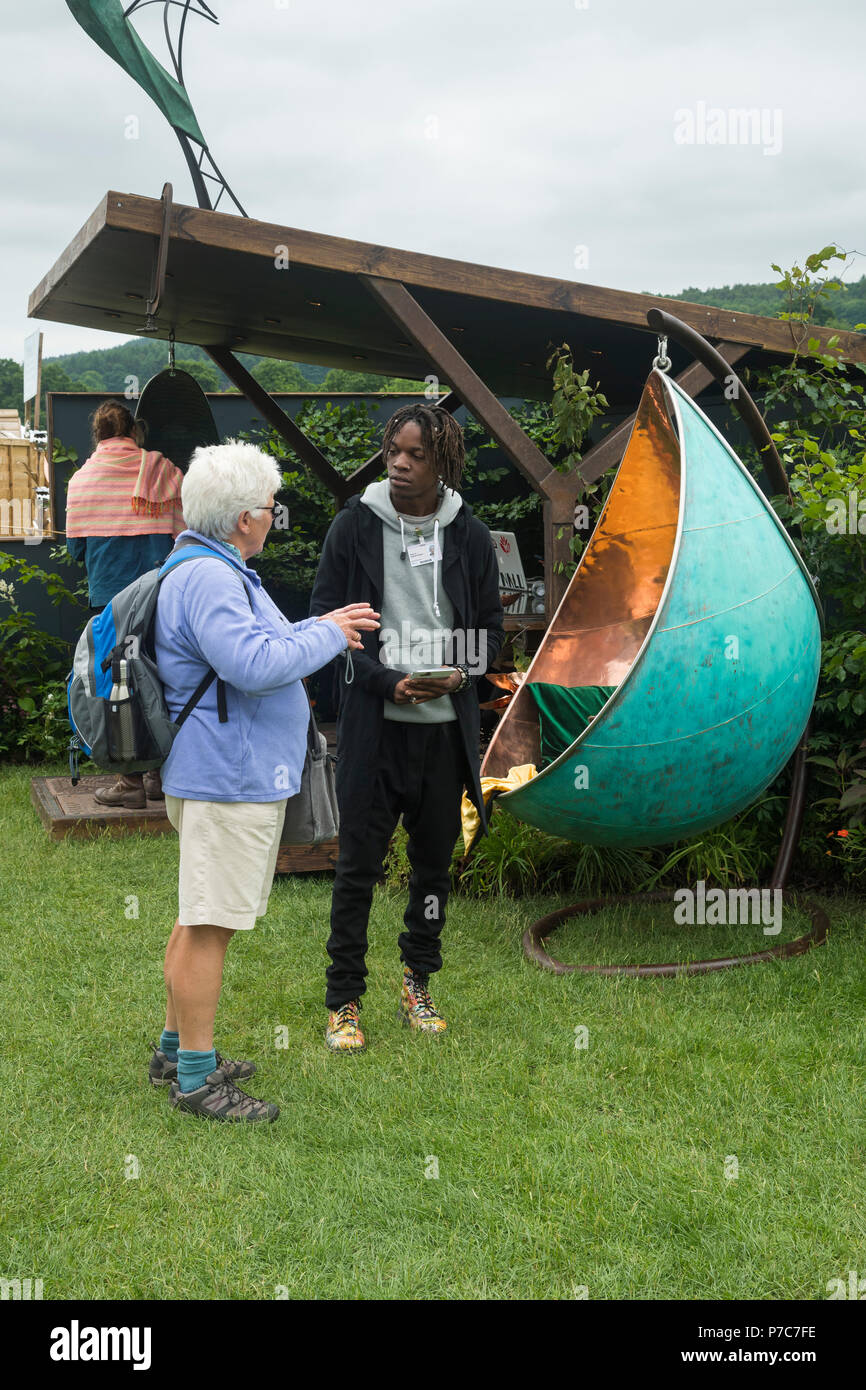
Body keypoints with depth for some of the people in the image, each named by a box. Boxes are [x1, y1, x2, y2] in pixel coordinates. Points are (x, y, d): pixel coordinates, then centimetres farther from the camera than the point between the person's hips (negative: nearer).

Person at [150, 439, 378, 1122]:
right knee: (210, 925, -6)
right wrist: (326, 635, -15)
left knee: (199, 918, 18)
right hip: (228, 778, -12)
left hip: (233, 775, 12)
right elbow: (253, 663, -29)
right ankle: (196, 1078, 1)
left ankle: (177, 1049, 29)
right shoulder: (207, 579, -19)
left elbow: (257, 646, 28)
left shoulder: (218, 571, 18)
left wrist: (320, 628, 16)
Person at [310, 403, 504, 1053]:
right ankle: (344, 1001, 13)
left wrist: (462, 673, -10)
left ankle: (418, 981, 30)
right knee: (358, 864, 1)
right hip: (374, 725, -2)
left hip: (447, 726, 3)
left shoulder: (471, 536, 4)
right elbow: (326, 621, -3)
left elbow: (491, 627, 11)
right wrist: (389, 681, -14)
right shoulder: (354, 526, -3)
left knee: (435, 861, 13)